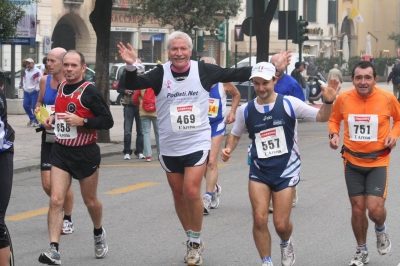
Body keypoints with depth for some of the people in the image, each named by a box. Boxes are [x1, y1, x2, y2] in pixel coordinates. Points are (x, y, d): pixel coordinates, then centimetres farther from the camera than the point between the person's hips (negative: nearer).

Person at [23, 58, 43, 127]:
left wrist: (37, 89, -15)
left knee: (34, 106, -7)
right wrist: (25, 87, 15)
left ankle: (36, 121, 4)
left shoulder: (37, 72, -13)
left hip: (34, 92, -8)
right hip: (27, 92, 8)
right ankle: (32, 118, 25)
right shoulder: (26, 71, 12)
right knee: (25, 105, 6)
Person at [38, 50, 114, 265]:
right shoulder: (61, 87, 5)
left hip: (85, 153, -4)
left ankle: (98, 233, 44)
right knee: (56, 200, -10)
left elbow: (107, 121, -16)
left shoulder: (90, 91, -14)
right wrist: (53, 118, 4)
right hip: (60, 151, 4)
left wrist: (81, 121, -26)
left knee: (90, 201, 15)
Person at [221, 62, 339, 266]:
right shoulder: (246, 110, -1)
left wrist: (328, 102, -29)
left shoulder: (289, 104, -10)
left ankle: (286, 244, 35)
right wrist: (228, 148, -5)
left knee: (281, 224, -2)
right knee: (259, 219, -10)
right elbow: (235, 134, 15)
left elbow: (321, 117, -9)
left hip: (286, 170, -2)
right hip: (259, 171, 2)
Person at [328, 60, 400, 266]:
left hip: (378, 162, -2)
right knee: (357, 209, 8)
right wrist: (334, 134, -7)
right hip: (352, 162, 2)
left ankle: (381, 230, 23)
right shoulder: (343, 99, -7)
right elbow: (334, 120, 12)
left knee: (375, 209, -13)